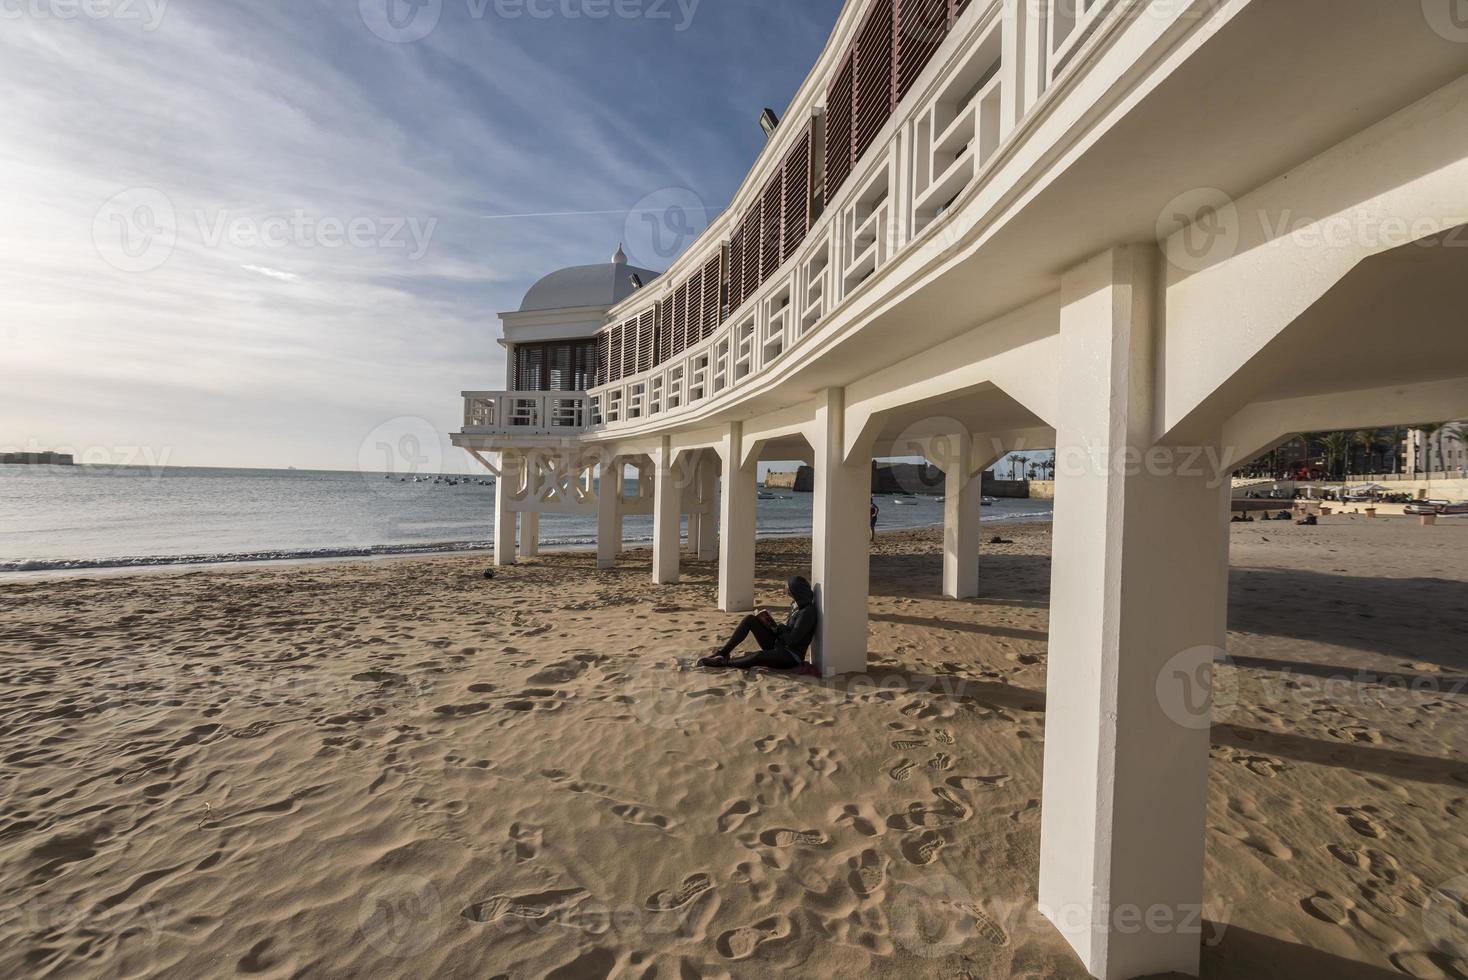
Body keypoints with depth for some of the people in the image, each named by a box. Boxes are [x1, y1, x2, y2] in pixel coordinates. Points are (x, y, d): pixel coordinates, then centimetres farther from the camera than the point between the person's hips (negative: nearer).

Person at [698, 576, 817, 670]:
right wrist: (772, 624, -3)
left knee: (759, 657, -39)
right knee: (750, 619, -3)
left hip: (791, 658, -9)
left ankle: (723, 662, -17)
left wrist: (778, 627, -8)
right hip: (776, 646, 9)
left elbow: (792, 640, -24)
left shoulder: (808, 612, -19)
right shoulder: (796, 607, 9)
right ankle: (723, 652, -4)